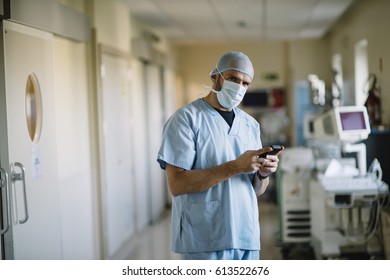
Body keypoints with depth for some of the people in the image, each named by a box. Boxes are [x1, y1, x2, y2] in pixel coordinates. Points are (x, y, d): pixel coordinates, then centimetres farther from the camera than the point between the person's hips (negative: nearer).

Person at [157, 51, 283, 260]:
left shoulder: (251, 124, 12)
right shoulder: (187, 118, -6)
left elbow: (256, 190, 14)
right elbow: (176, 184, -16)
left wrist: (263, 174, -9)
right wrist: (234, 167, -21)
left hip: (247, 237, 6)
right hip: (205, 242, -6)